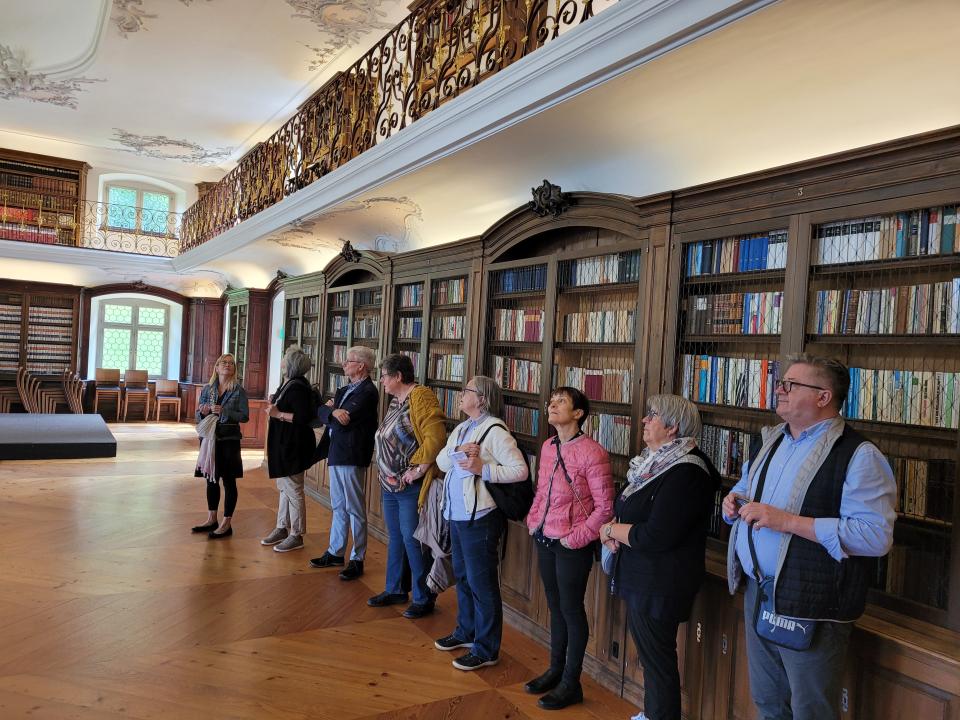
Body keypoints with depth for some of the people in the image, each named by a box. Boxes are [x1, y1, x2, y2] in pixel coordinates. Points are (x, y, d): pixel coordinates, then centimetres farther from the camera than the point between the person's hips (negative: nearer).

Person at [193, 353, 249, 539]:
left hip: (229, 440, -4)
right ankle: (211, 520, 24)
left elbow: (245, 416, -9)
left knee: (228, 481, 1)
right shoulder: (207, 389, 6)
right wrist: (203, 412, -12)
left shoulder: (238, 390, -3)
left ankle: (226, 524, 8)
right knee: (211, 479, 11)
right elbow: (198, 417, 10)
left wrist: (224, 411, -20)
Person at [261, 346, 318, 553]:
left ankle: (296, 536, 7)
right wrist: (275, 403, 8)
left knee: (293, 490, -2)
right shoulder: (287, 384, 11)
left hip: (293, 446, -10)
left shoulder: (298, 387, -19)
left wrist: (278, 414, -21)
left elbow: (303, 417, -26)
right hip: (283, 443, 10)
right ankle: (282, 528, 29)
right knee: (284, 488, 18)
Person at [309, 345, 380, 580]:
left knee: (355, 509, 0)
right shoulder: (345, 390, 16)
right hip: (335, 454, 9)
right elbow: (321, 411, 5)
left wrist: (332, 410, -4)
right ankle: (335, 553, 29)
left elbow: (343, 422, -22)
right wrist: (333, 411, -14)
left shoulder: (367, 392, -14)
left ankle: (357, 559, 10)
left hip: (351, 456, -9)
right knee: (338, 507, 17)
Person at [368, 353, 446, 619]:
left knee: (412, 540, -1)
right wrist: (384, 468, 13)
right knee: (395, 538, 18)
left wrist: (418, 469, -22)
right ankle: (395, 590, 32)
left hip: (410, 487, -9)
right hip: (391, 484, 9)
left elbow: (436, 437, -27)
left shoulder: (420, 397, -17)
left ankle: (423, 599, 13)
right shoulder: (396, 400, 12)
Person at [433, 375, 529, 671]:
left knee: (482, 583, 0)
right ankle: (466, 631, 39)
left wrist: (482, 469, -25)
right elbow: (441, 462, 3)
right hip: (456, 514, 9)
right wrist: (458, 451, -16)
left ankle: (486, 650, 13)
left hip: (480, 517, -9)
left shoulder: (495, 431, -14)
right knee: (462, 576, 21)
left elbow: (520, 470, -19)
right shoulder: (462, 429, 13)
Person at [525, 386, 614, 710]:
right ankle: (556, 669, 35)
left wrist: (577, 537, -17)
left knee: (571, 609, 5)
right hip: (545, 540, 7)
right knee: (555, 606, 19)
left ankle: (571, 684, 21)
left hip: (573, 546, -7)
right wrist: (533, 520, 6)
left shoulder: (592, 452, -17)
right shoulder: (547, 448, 6)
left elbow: (605, 507, -16)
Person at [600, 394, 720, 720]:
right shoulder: (657, 462, 8)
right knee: (648, 653, 22)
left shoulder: (686, 473, -22)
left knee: (657, 659, 5)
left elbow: (655, 536, -27)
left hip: (661, 585, -9)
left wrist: (611, 529, -13)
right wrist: (614, 529, -5)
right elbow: (626, 509, 17)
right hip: (642, 579, 9)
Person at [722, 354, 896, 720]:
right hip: (757, 593, 7)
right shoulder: (771, 440, 9)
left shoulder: (858, 455, -16)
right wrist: (735, 502, 1)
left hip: (809, 608, -7)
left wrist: (788, 521, -28)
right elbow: (746, 488, 25)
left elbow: (876, 534, -24)